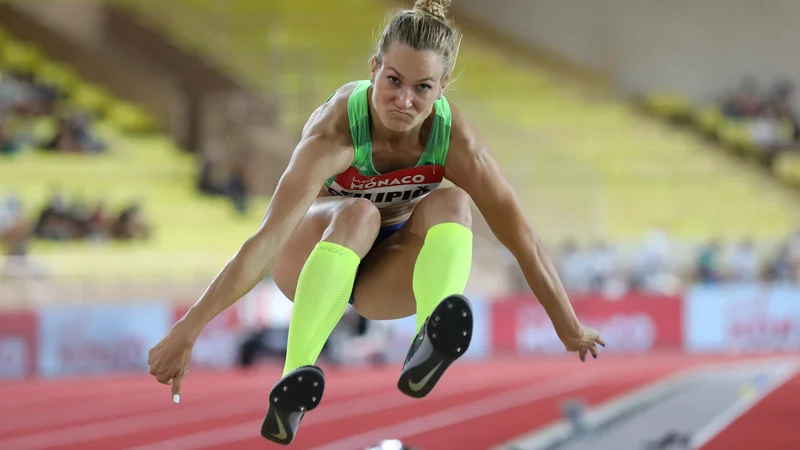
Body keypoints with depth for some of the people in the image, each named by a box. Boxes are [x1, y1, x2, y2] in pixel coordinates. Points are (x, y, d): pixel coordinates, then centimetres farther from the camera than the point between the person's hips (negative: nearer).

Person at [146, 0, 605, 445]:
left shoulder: (455, 138, -23)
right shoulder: (336, 129, -32)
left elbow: (522, 238, -15)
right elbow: (268, 239, -39)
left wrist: (571, 330, -11)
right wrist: (188, 331, -45)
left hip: (387, 278, 3)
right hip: (312, 255, -3)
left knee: (452, 203, -27)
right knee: (358, 214, -36)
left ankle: (427, 352, -50)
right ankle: (294, 381, -48)